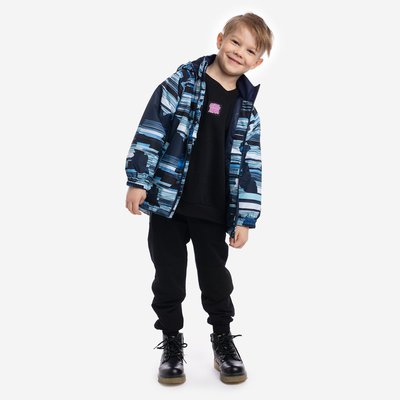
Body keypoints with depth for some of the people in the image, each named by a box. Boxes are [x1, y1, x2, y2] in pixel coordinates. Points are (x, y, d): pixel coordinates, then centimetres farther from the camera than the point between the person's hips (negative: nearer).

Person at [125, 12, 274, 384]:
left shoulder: (247, 109, 5)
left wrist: (244, 217, 0)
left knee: (215, 276, 11)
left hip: (214, 211, 2)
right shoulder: (181, 82, -2)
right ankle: (171, 340, 26)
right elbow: (152, 129, -5)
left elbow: (250, 167, 4)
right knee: (169, 276, 8)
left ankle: (223, 338, 31)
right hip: (167, 200, -1)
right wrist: (138, 180, -10)